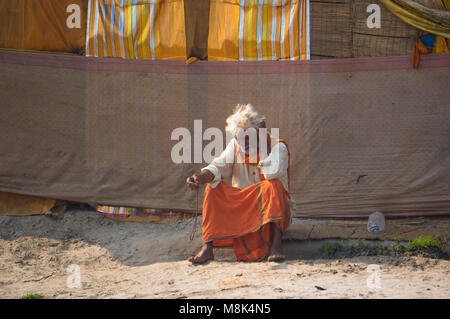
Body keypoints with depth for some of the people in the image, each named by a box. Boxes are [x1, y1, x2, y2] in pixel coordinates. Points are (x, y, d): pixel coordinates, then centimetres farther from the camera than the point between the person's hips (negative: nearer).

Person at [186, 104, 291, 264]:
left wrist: (264, 146, -18)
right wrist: (200, 177, -31)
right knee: (213, 188, -16)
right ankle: (207, 248, -28)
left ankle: (276, 244, -43)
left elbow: (273, 173, -29)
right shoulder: (236, 145, 6)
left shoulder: (278, 146, -8)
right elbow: (220, 165, -11)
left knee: (273, 185, -33)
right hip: (241, 206, 4)